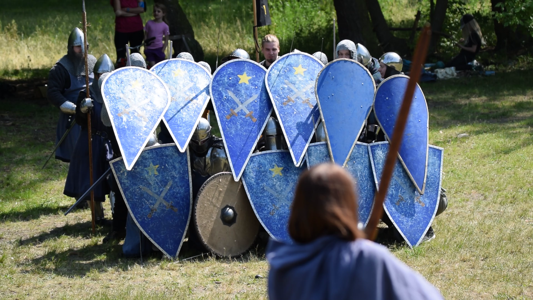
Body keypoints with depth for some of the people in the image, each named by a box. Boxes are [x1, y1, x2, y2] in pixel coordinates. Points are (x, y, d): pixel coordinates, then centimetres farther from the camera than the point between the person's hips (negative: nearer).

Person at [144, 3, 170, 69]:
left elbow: (166, 40, 1)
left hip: (159, 49, 0)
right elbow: (145, 36, 4)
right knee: (152, 65, -10)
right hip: (149, 48, 0)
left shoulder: (165, 26, -3)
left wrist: (163, 50, -8)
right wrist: (145, 47, -4)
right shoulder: (149, 23, 0)